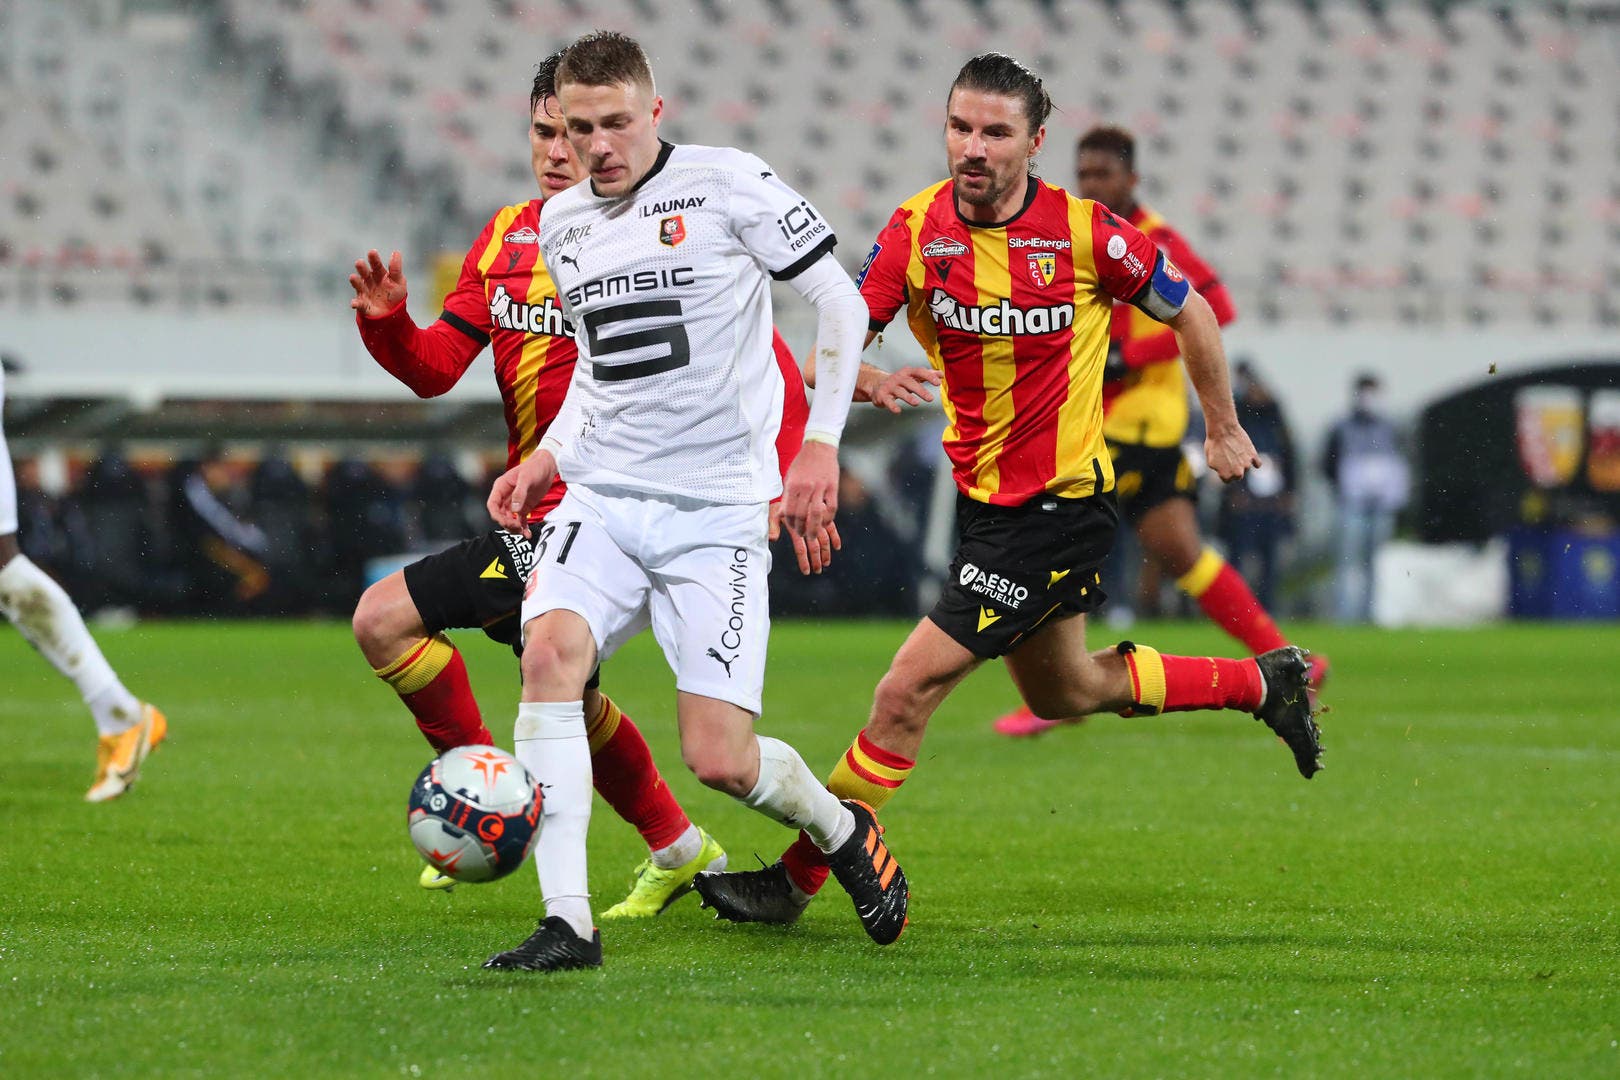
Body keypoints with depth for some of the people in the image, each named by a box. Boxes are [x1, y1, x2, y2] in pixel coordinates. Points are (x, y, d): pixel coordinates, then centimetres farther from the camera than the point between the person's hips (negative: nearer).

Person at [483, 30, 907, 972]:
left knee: (720, 760, -10)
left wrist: (822, 442, -13)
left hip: (717, 511, -5)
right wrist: (549, 455, 12)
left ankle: (842, 830, 26)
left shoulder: (727, 183, -6)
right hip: (602, 500, 5)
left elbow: (840, 302, -4)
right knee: (550, 649, -25)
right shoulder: (561, 223, 11)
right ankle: (568, 922, -24)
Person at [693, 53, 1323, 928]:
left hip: (1060, 504, -6)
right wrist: (865, 382, -34)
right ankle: (1260, 682, 44)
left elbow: (1190, 313, 1)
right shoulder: (916, 229, -7)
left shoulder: (1085, 232, -16)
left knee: (907, 692, -11)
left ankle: (797, 879, -1)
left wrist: (1223, 430, 10)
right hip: (981, 495, 6)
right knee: (1064, 693, 25)